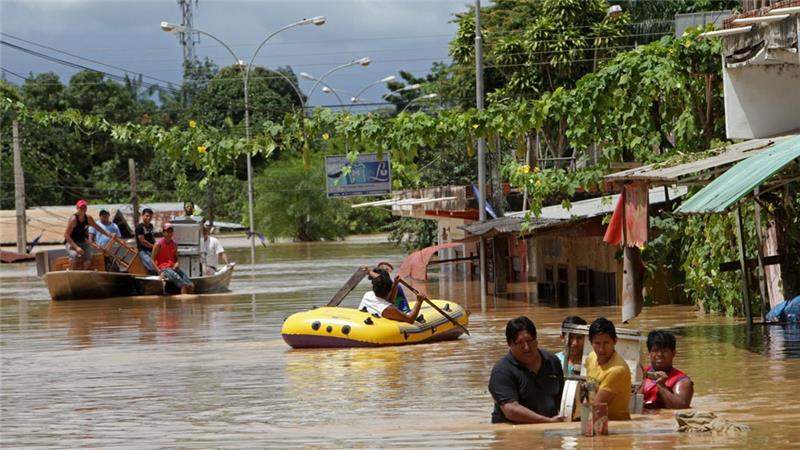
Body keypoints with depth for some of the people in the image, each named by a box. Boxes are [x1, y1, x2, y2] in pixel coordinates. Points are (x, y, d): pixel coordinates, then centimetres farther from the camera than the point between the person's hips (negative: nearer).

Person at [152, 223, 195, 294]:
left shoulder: (174, 244, 14)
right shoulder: (158, 244, -4)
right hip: (163, 268, -6)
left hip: (173, 267, 6)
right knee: (184, 286, -30)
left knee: (191, 285, -17)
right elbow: (153, 260, -4)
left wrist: (176, 264, 0)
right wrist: (160, 272, -14)